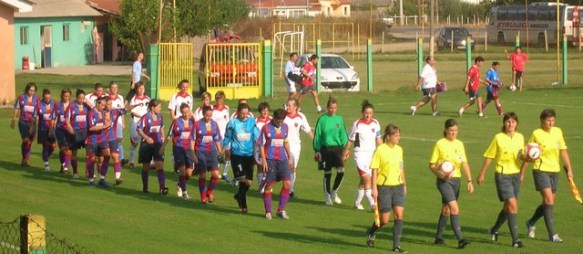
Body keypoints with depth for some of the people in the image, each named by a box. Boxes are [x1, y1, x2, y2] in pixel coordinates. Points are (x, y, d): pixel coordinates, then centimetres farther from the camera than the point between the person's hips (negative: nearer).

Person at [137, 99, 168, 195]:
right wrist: (146, 138, -26)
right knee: (146, 166, 9)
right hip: (147, 144, -4)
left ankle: (162, 188, -16)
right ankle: (145, 188, 23)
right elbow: (139, 130, -12)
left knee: (160, 165, -10)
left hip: (158, 144, 4)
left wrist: (163, 138, 13)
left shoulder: (160, 117, 5)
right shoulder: (145, 117, -12)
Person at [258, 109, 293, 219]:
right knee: (269, 185, 0)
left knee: (287, 183, -7)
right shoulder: (266, 128, -6)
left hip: (282, 159, 4)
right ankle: (268, 212, 11)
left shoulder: (285, 127, 9)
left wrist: (289, 158, 19)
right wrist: (263, 160, -12)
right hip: (270, 159, -4)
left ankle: (281, 210, 3)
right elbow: (261, 145, -5)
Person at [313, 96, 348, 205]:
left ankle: (334, 192, 12)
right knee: (327, 173, 5)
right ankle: (328, 197, 18)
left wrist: (344, 147, 4)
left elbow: (343, 134, 12)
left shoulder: (339, 119, 5)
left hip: (337, 148, 2)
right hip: (326, 148, -2)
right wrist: (317, 150, 0)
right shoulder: (322, 119, -3)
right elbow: (317, 135, 1)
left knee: (341, 171, -11)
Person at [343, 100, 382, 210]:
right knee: (367, 179, -16)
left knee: (364, 180, 11)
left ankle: (357, 202, 26)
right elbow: (350, 140, 2)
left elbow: (378, 139, 13)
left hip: (372, 154, 5)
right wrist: (346, 152, 8)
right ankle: (373, 204, -21)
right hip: (360, 154, -5)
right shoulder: (357, 124, -8)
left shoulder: (375, 124, 3)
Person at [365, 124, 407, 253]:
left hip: (398, 186, 5)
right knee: (384, 219, 0)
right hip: (384, 187, -5)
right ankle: (371, 233, 32)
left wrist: (404, 185, 19)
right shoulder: (380, 150, -10)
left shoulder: (399, 149, 7)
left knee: (399, 215, -7)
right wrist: (374, 188, -12)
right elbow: (374, 170, -8)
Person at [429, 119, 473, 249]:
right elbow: (432, 164, -4)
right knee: (454, 208, -17)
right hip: (444, 181, -6)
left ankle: (439, 237, 25)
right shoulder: (440, 144, -6)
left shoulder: (459, 144, 8)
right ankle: (460, 239, -20)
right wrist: (440, 175, -21)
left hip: (456, 180, 6)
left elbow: (464, 164, 9)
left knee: (446, 209, 13)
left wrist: (470, 181, 3)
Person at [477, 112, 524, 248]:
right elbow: (489, 157, -1)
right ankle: (515, 239, -13)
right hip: (502, 175, -5)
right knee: (512, 205, -15)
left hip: (515, 174, 5)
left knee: (508, 206, 14)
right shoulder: (499, 138, -8)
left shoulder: (520, 137, 3)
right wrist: (481, 175, 2)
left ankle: (495, 230, 38)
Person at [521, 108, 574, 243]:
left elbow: (563, 151, 11)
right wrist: (522, 173, 0)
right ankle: (552, 235, -11)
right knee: (549, 200, -14)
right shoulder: (536, 134, -8)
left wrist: (569, 169, 6)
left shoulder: (558, 132, 5)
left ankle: (531, 223, 36)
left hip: (554, 171, 5)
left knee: (548, 202, 11)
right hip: (541, 170, -5)